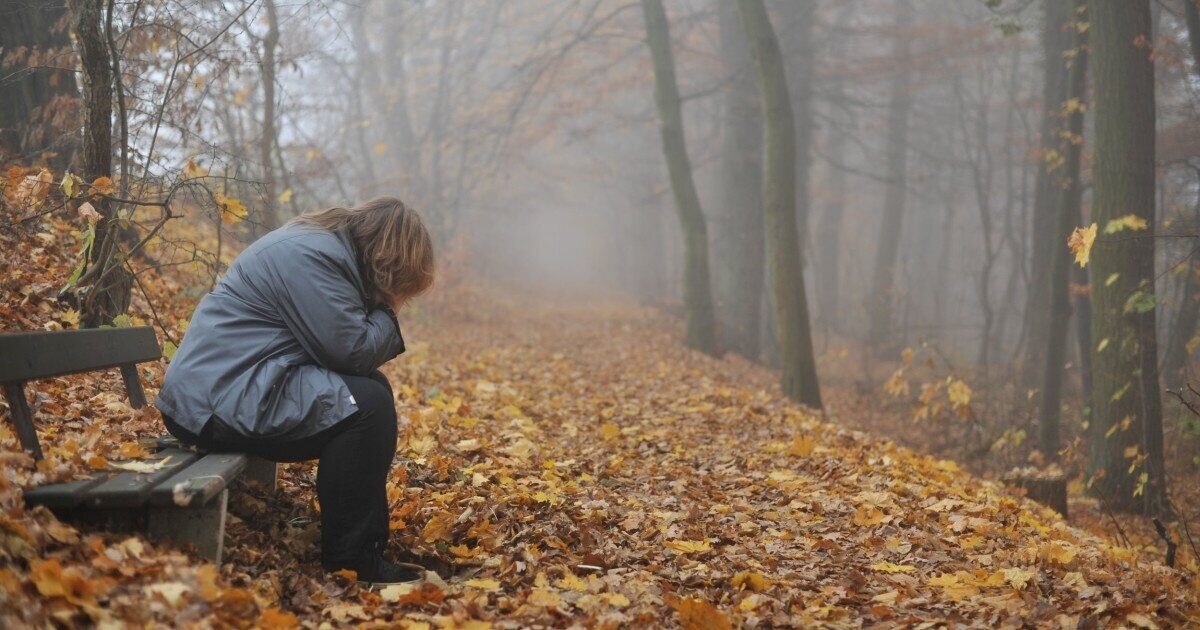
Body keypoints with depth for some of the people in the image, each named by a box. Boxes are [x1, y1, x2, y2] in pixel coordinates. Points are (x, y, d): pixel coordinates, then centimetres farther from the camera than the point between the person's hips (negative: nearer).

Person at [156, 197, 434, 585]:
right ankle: (350, 561, -8)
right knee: (367, 404, -17)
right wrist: (388, 313, -2)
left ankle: (368, 544, 12)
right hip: (220, 404, -11)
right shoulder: (311, 257, -17)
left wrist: (382, 312, 2)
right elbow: (352, 351, -19)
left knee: (370, 387, 10)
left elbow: (345, 343, 18)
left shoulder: (323, 246, 15)